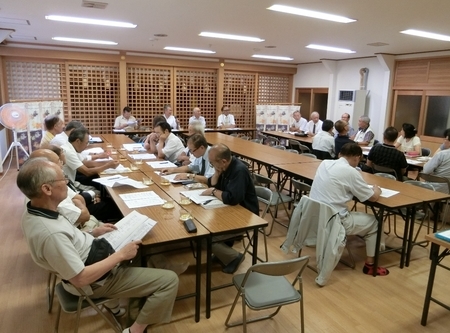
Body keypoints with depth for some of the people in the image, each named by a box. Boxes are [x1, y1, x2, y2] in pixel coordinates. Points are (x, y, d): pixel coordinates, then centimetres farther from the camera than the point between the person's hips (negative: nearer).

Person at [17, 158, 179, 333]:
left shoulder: (32, 214, -7)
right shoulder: (51, 233, -36)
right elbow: (80, 279, -31)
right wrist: (121, 255, -22)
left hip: (92, 258, 10)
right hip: (98, 281, -9)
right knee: (169, 280, -8)